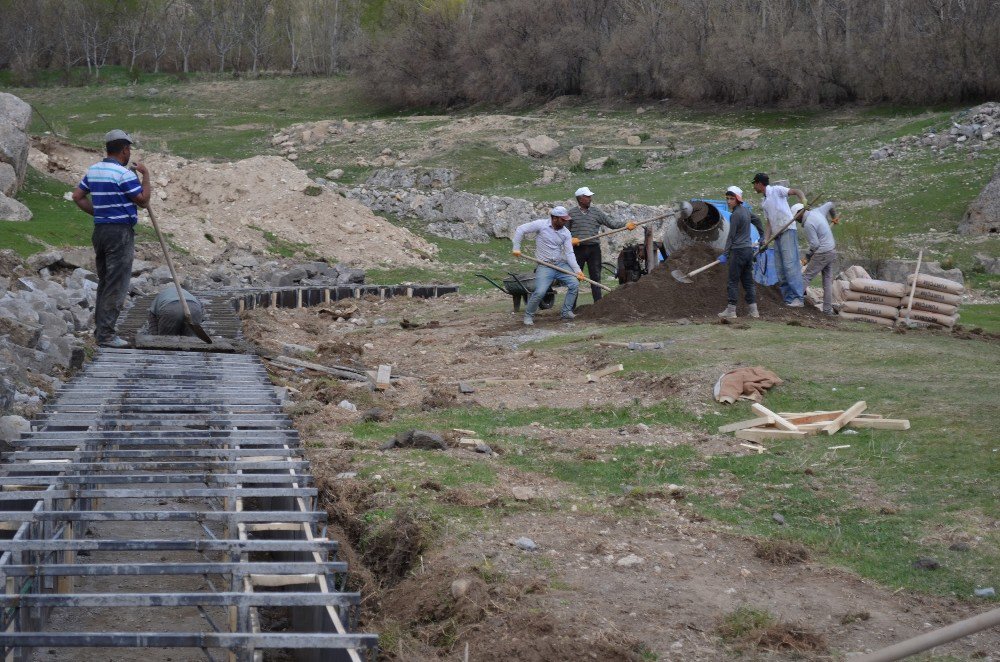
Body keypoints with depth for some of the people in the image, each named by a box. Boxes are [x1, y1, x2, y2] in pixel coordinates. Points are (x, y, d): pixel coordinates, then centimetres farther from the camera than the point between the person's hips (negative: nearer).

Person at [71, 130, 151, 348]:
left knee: (104, 281, 16)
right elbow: (143, 200, -11)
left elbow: (77, 196, 13)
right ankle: (106, 334, -7)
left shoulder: (93, 170, 10)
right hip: (121, 232, -8)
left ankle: (100, 328, 19)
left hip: (100, 230, 8)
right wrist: (146, 176, 0)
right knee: (116, 285, -5)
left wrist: (97, 212, 13)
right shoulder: (124, 174, -15)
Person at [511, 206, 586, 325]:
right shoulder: (541, 225, -9)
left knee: (574, 284, -12)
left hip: (561, 264, 4)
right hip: (545, 266, -4)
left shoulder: (566, 233, 2)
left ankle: (566, 312, 5)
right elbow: (520, 230, -5)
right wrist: (516, 248, -9)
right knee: (539, 292, -19)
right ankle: (529, 315, 4)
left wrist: (577, 270, -12)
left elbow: (569, 253, -1)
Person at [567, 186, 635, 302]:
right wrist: (570, 239, -13)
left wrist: (625, 225, -8)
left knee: (596, 277, 4)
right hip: (578, 249, -2)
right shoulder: (571, 213, 2)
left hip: (594, 249, 2)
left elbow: (611, 223, 5)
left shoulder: (596, 212, 8)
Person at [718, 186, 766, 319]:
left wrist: (726, 254, -12)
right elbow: (757, 219, 29)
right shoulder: (746, 210, 12)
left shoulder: (736, 214, -14)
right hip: (749, 248, 9)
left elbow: (731, 236, -14)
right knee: (748, 281, 10)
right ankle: (754, 310, 8)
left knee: (733, 281, -3)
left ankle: (731, 310, -3)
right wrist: (762, 235, 44)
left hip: (738, 250, -9)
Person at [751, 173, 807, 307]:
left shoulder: (776, 190, -1)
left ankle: (798, 297, -21)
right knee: (780, 269, 5)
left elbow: (796, 191, -11)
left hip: (788, 231, -9)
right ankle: (789, 298, 7)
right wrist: (766, 239, 9)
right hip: (777, 235, 9)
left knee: (790, 264, -16)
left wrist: (804, 202, -30)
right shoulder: (765, 202, 22)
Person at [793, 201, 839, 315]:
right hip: (832, 251, 9)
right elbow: (830, 205, 27)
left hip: (821, 254, -9)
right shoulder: (817, 211, 7)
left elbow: (814, 245, -20)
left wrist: (807, 257, -5)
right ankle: (828, 309, 8)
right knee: (828, 281, 8)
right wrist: (834, 217, 46)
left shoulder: (808, 224, -18)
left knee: (806, 276, -3)